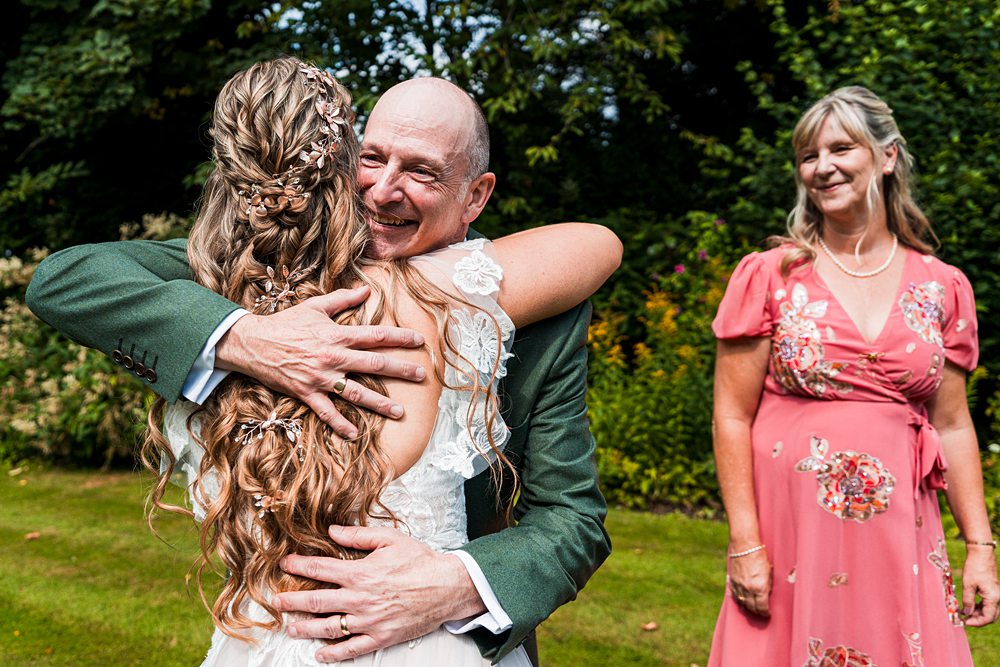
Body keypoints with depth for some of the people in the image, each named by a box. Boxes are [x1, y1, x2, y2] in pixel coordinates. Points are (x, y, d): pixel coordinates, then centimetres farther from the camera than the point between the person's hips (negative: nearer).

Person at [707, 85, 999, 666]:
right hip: (789, 535, -2)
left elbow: (953, 425, 9)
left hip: (899, 539, 2)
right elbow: (732, 416, -4)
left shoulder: (943, 287, 6)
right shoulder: (768, 276, -2)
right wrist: (746, 545, -9)